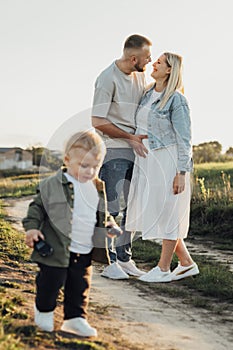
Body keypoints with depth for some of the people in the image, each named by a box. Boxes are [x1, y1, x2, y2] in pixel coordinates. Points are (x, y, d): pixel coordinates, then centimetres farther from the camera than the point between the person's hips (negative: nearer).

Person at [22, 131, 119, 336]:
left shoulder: (98, 189, 6)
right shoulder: (53, 185, -10)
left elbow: (102, 214, 19)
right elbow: (37, 207, -2)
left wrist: (109, 224, 1)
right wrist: (32, 227, -13)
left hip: (85, 252, 4)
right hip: (57, 250, -4)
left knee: (80, 287, 11)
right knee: (50, 283, 7)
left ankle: (75, 318, 26)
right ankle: (44, 311, 33)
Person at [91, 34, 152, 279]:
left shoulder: (139, 75, 10)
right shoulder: (108, 79, -13)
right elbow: (97, 122, -14)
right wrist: (130, 137, -11)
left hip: (134, 149, 8)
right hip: (113, 149, -7)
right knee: (114, 206, -8)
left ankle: (124, 258, 16)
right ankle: (108, 261, -1)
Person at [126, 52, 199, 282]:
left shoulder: (177, 100, -12)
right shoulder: (148, 95, 11)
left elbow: (184, 139, -13)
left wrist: (182, 173, -16)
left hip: (167, 163, -9)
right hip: (147, 162, 9)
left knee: (167, 215, 2)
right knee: (157, 214, 12)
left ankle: (163, 269, 13)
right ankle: (186, 264, 22)